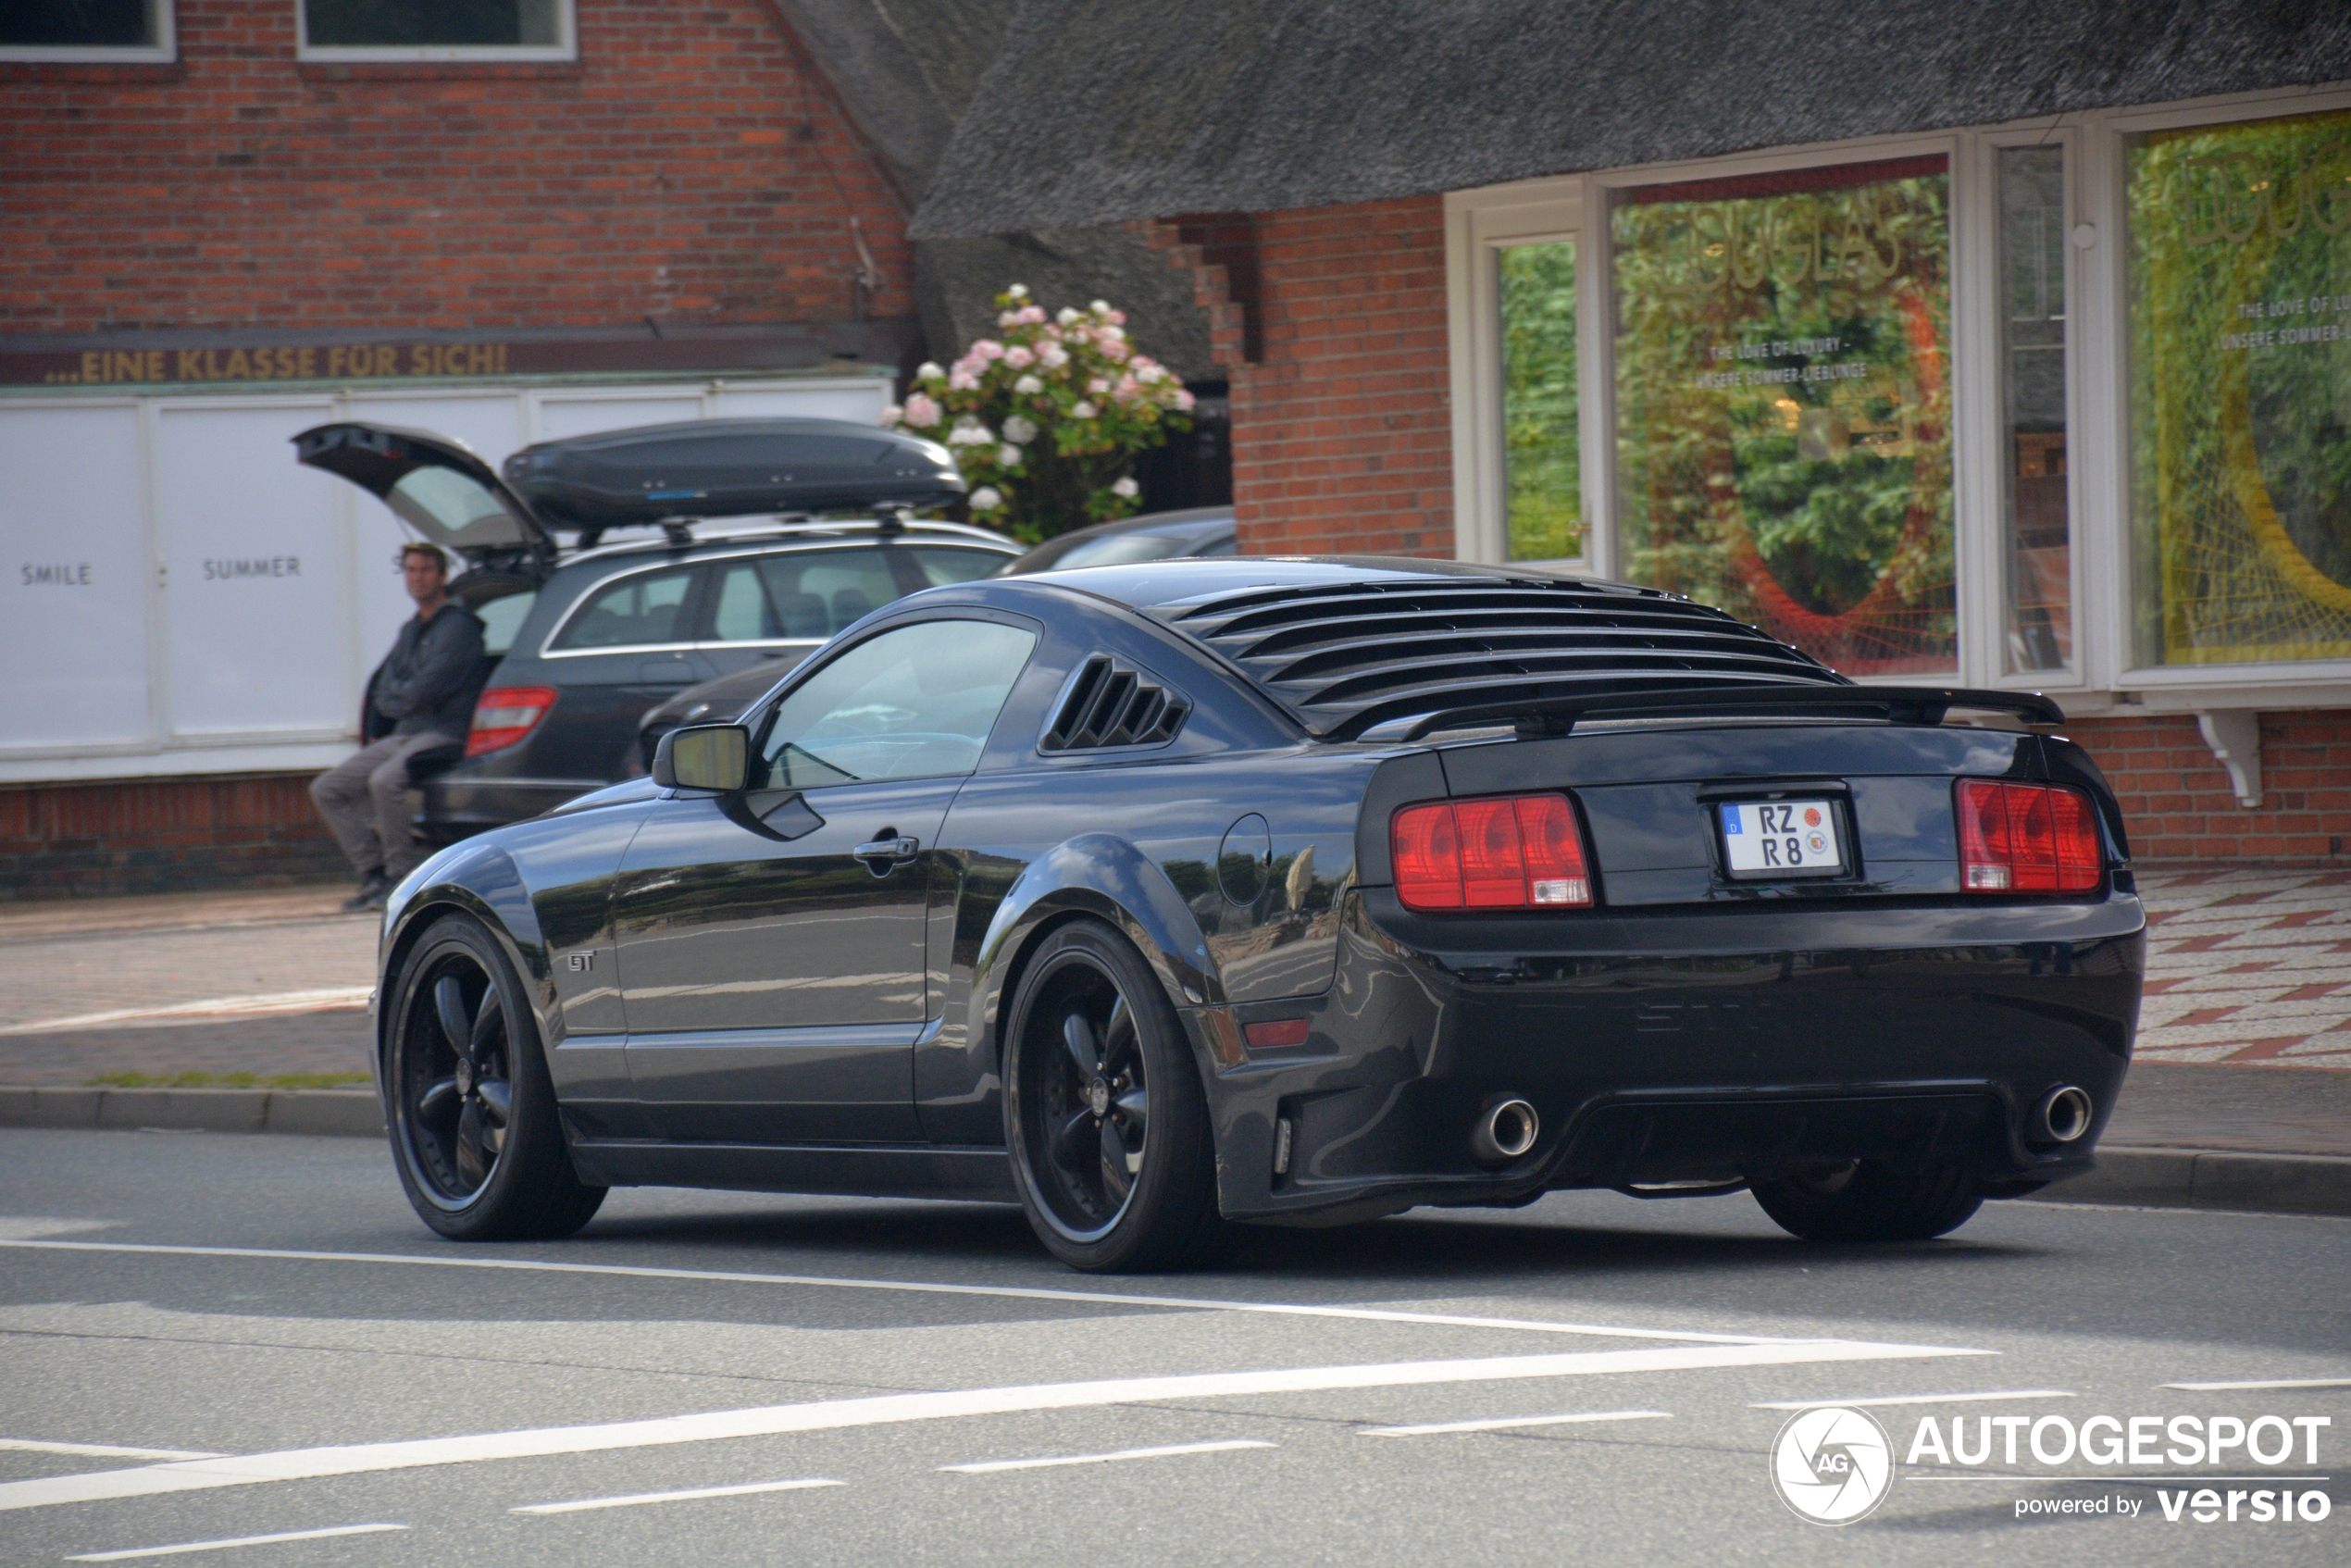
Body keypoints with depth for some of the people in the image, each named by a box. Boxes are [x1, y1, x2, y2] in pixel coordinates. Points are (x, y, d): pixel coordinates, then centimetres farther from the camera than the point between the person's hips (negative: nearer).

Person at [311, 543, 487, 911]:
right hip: (402, 736, 9)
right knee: (327, 789, 1)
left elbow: (422, 694, -17)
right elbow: (382, 693, 19)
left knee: (385, 781, -36)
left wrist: (393, 699, 0)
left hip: (443, 735, -9)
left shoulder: (457, 627, -10)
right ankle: (375, 876, 0)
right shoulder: (411, 631, 19)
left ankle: (401, 877, -22)